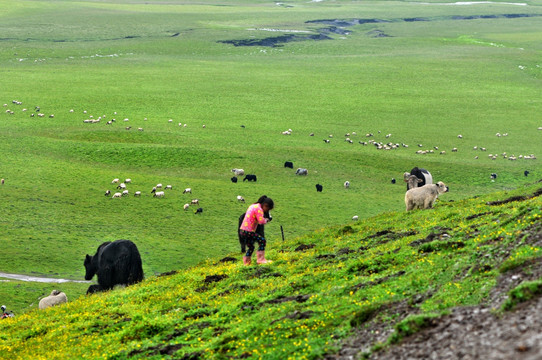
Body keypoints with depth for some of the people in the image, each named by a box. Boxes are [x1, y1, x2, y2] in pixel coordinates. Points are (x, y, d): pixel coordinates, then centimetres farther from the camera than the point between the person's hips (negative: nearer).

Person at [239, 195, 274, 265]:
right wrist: (266, 220, 0)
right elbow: (261, 221, -21)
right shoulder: (259, 209, -12)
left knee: (251, 247, 21)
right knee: (262, 240, -7)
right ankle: (261, 259, -8)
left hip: (242, 230, 10)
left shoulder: (253, 206, 18)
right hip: (248, 231, -10)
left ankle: (246, 262, 22)